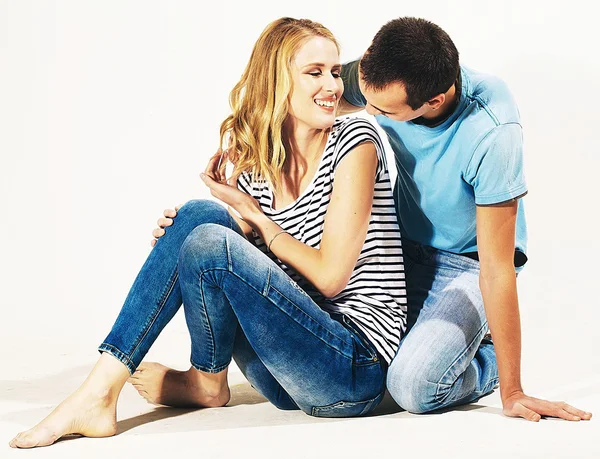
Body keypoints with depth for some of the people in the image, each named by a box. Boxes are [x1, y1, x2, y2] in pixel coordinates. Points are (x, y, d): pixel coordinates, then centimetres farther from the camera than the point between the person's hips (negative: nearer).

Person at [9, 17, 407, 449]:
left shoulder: (355, 141, -7)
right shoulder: (255, 168, 8)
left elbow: (330, 277, -12)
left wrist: (252, 214, -6)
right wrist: (177, 238, -8)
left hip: (356, 372, -6)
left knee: (210, 242, -22)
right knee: (200, 215, -10)